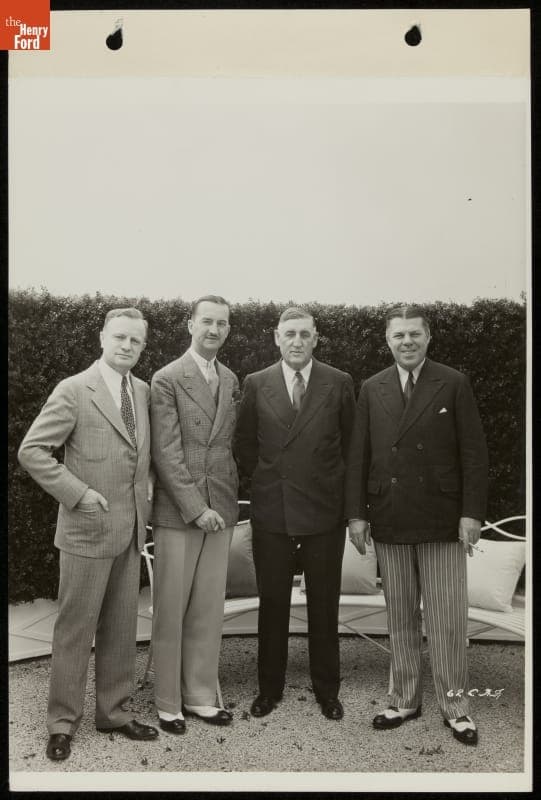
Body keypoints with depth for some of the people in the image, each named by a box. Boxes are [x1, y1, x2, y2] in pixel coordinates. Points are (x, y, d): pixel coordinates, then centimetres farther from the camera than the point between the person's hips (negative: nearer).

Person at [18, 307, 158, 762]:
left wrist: (146, 491, 6)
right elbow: (32, 451, -13)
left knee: (121, 628, 15)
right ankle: (63, 721, 25)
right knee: (76, 629, 7)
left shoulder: (142, 391, 8)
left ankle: (114, 712, 31)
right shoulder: (74, 391, -11)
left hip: (131, 530, 6)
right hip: (88, 528, -6)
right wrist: (79, 494, -17)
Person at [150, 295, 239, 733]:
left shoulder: (231, 381, 11)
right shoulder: (167, 380, -6)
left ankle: (201, 695, 26)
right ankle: (168, 701, 22)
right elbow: (167, 453, -11)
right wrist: (196, 507, -14)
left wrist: (230, 498, 6)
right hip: (177, 511, -4)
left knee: (209, 608, 11)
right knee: (171, 608, 6)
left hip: (220, 508, 5)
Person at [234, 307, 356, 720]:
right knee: (272, 604, 12)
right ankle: (270, 687, 29)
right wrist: (265, 482, 5)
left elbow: (351, 444, 6)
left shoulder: (340, 383, 0)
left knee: (324, 605, 11)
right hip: (272, 512, 1)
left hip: (325, 511, 0)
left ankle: (327, 689, 29)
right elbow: (245, 446, 9)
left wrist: (339, 491, 6)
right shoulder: (256, 384, 1)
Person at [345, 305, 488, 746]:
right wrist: (357, 513, 1)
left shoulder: (454, 384, 0)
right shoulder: (372, 389, 7)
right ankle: (404, 700, 27)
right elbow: (358, 456, 6)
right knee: (400, 618, 12)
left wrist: (472, 512, -8)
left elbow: (474, 453, -2)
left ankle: (454, 705, 22)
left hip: (442, 522, -2)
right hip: (389, 523, 3)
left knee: (447, 619, 4)